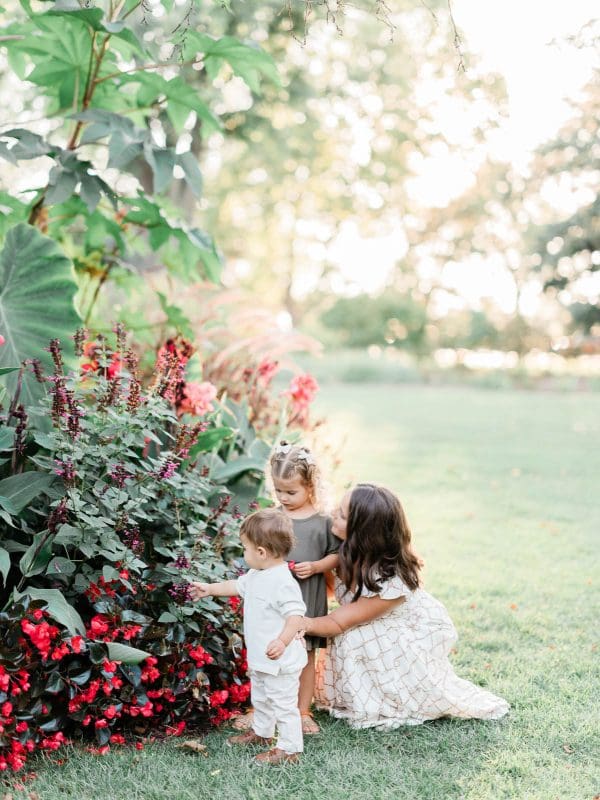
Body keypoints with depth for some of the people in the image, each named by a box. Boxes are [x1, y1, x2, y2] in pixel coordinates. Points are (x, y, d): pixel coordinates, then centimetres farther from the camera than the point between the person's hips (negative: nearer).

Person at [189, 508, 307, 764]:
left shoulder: (283, 582, -28)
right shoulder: (257, 575, 5)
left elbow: (296, 614, -32)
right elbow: (238, 586, 23)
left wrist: (283, 641, -43)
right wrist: (210, 589, 30)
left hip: (280, 660, -11)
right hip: (260, 658, 11)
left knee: (283, 704, 2)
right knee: (260, 698, 28)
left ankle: (289, 748, 14)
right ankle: (261, 732, 48)